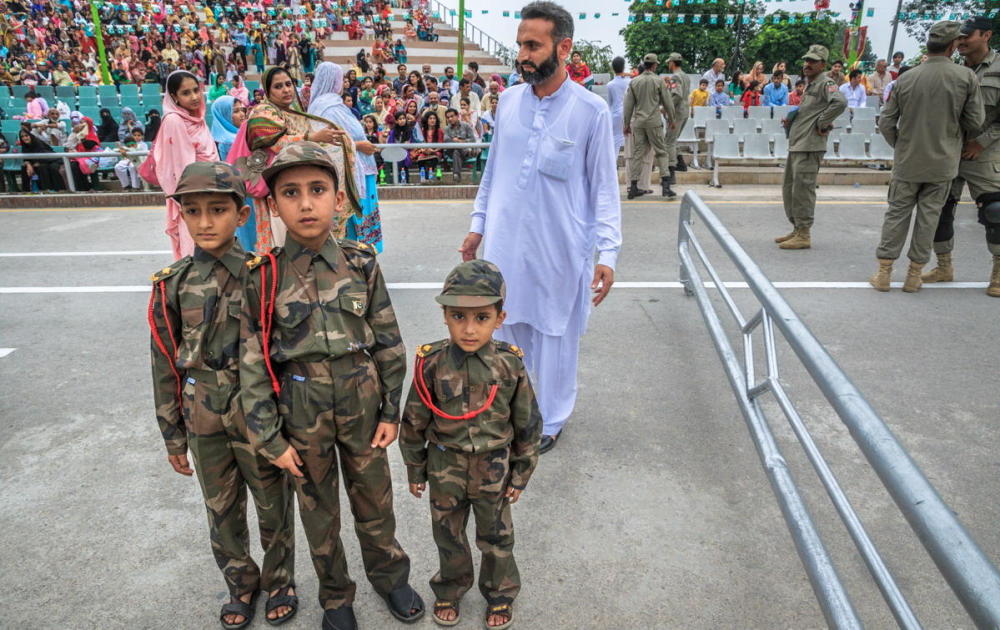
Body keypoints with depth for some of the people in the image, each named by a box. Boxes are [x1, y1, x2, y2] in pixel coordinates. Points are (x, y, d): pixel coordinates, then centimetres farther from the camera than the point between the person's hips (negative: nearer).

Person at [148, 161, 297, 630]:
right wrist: (172, 434, 6)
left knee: (273, 506, 13)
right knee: (222, 511, 18)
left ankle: (279, 580, 38)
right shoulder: (173, 283, -4)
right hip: (204, 420, 2)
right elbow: (165, 364, 2)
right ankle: (240, 586, 41)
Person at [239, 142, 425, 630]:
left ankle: (389, 574, 45)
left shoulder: (362, 264, -6)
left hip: (362, 403, 1)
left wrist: (391, 411, 0)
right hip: (302, 410, 0)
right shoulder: (262, 277, -10)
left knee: (374, 498, 18)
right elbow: (253, 364, -6)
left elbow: (388, 343, -1)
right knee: (318, 509, 17)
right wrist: (270, 439, -6)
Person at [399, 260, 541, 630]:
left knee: (496, 537, 20)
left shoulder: (510, 364, -18)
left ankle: (500, 594, 45)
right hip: (445, 469, 1)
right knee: (448, 536, 22)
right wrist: (415, 470, 3)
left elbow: (527, 424, -6)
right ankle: (450, 590, 48)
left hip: (494, 469, 0)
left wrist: (521, 474, 0)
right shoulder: (432, 364, -18)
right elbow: (414, 422, -5)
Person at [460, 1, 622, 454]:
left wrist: (607, 251, -11)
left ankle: (551, 420, 31)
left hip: (560, 247, -4)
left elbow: (604, 187, -5)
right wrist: (478, 224, 13)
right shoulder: (508, 99, 3)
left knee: (555, 334, 11)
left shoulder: (591, 110, -9)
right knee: (507, 326, 16)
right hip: (505, 242, 4)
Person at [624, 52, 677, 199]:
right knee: (661, 152, 1)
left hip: (637, 122, 3)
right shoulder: (659, 81, -2)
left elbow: (628, 105, 7)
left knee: (637, 153, 6)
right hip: (654, 121, -3)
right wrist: (672, 119, 16)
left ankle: (633, 187, 6)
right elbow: (667, 102, 3)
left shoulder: (634, 82, 6)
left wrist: (627, 124, 15)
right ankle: (665, 185, -7)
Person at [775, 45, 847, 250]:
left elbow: (840, 102, -26)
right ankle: (797, 229, 25)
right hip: (796, 145, 10)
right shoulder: (809, 84, 21)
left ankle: (803, 235, -3)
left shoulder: (825, 83, -8)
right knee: (789, 189, 15)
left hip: (809, 147, -10)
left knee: (802, 190, -9)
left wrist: (822, 124, -20)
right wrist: (791, 120, 13)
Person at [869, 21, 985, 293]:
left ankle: (883, 273, 9)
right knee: (928, 216, 6)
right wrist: (955, 134, 17)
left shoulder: (906, 78, -3)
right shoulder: (966, 77, -7)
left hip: (907, 161, 1)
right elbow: (976, 122, -3)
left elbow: (885, 122, 0)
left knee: (897, 213, 8)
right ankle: (914, 276, 12)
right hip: (943, 162, -1)